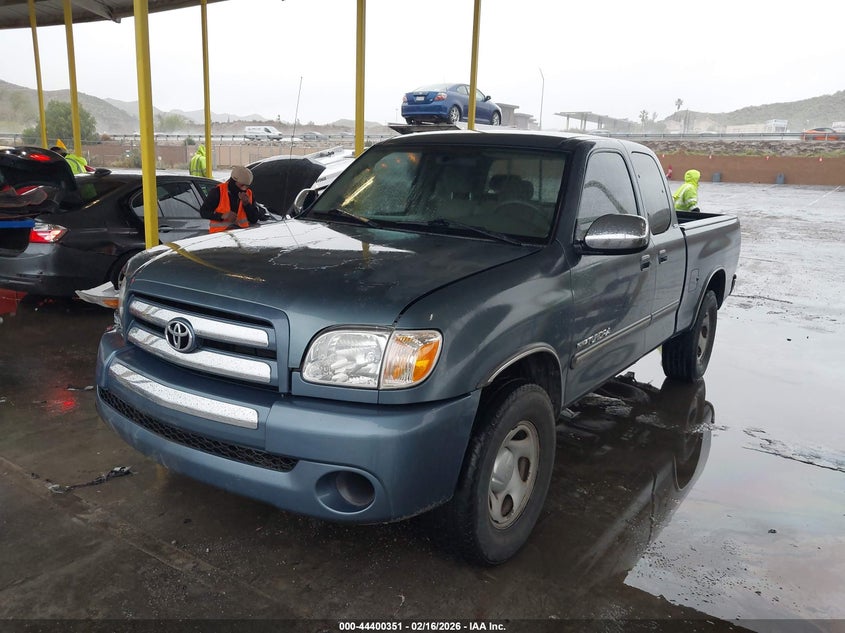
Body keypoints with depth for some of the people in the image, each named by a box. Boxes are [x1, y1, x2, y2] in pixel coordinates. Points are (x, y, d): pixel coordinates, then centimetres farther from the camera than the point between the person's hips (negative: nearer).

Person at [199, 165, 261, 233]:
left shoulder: (248, 194, 13)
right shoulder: (218, 191, 1)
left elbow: (254, 220, 9)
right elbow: (203, 212, -1)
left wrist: (246, 204, -6)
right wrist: (222, 216, -15)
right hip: (220, 232, -3)